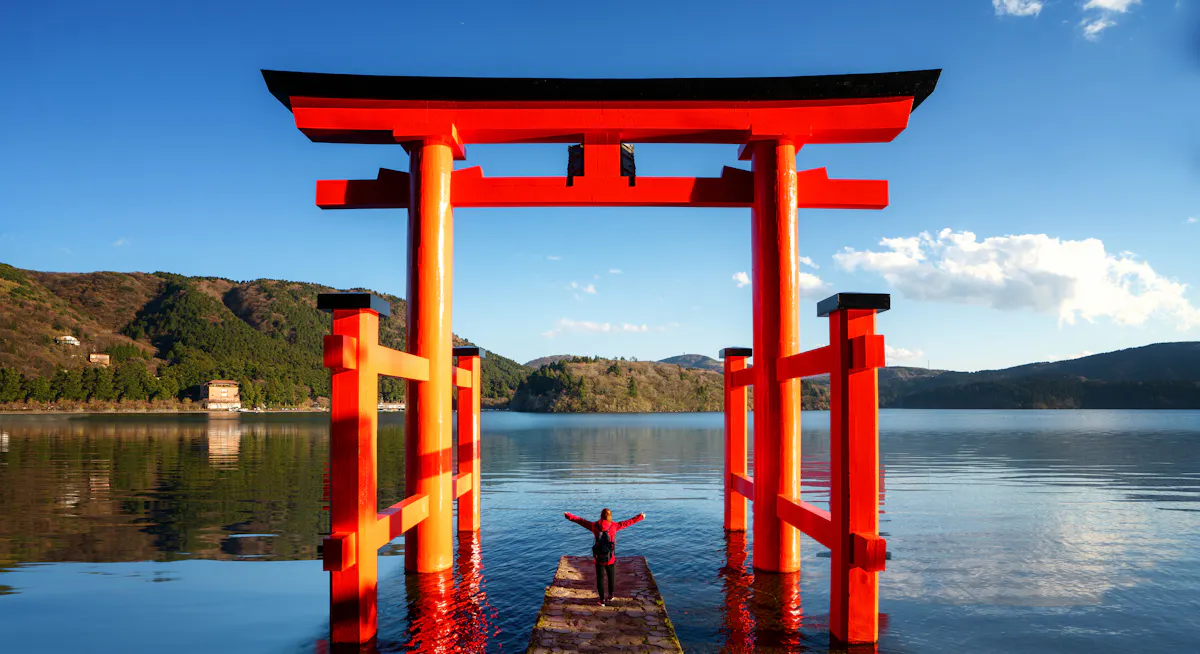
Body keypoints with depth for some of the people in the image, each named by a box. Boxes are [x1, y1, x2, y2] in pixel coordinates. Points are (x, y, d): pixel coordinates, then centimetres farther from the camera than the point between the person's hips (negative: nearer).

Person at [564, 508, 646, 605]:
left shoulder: (595, 526, -7)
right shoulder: (614, 526, -10)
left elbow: (581, 521, 4)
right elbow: (629, 522, -2)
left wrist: (569, 516, 16)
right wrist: (640, 517, 10)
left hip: (599, 559, 1)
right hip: (611, 559, 0)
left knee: (600, 579, 14)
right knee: (611, 578, 21)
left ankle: (602, 600, 20)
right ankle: (610, 596, 38)